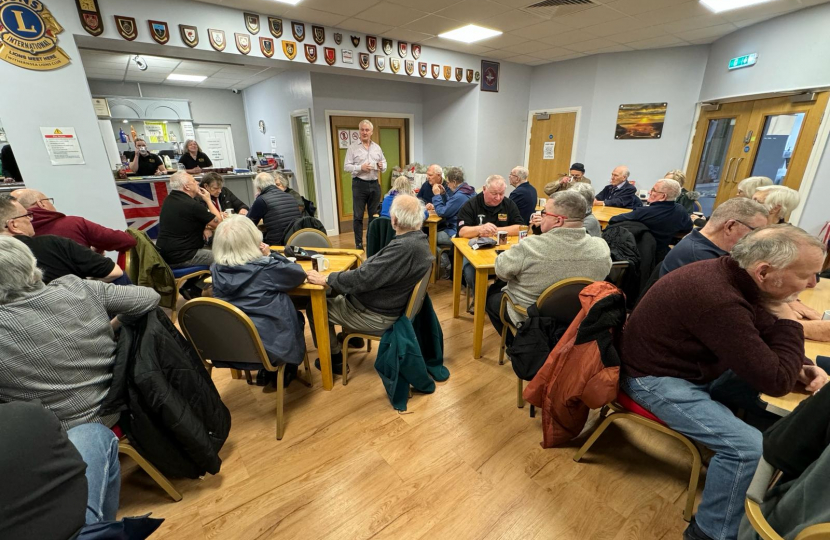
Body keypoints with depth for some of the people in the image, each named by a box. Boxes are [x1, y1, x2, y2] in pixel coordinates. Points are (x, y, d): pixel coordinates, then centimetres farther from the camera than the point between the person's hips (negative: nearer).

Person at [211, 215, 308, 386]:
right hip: (268, 346, -5)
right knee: (297, 317, 25)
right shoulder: (266, 268, -20)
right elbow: (299, 274, -5)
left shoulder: (216, 270, -6)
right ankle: (284, 372, 35)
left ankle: (266, 372, 36)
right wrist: (270, 255, 1)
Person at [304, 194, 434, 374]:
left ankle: (335, 358, 20)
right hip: (387, 302, 9)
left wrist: (325, 279, -20)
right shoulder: (419, 239, -3)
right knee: (339, 294, 26)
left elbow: (364, 278, -30)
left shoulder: (404, 247, -34)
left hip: (376, 315, -9)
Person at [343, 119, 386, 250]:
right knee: (358, 216, 0)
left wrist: (382, 166, -7)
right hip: (359, 185, -4)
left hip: (374, 184, 4)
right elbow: (346, 166, -5)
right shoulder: (353, 148, 0)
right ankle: (358, 243, 8)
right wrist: (360, 168, -19)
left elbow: (384, 163, 16)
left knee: (374, 215, 10)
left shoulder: (377, 147, 12)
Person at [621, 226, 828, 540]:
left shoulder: (732, 277, -3)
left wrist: (798, 368, -4)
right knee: (749, 447, -18)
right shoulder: (719, 300, -33)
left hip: (695, 367, 10)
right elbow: (775, 382, -24)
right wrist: (787, 320, -14)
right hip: (657, 379, -9)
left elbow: (762, 341, 14)